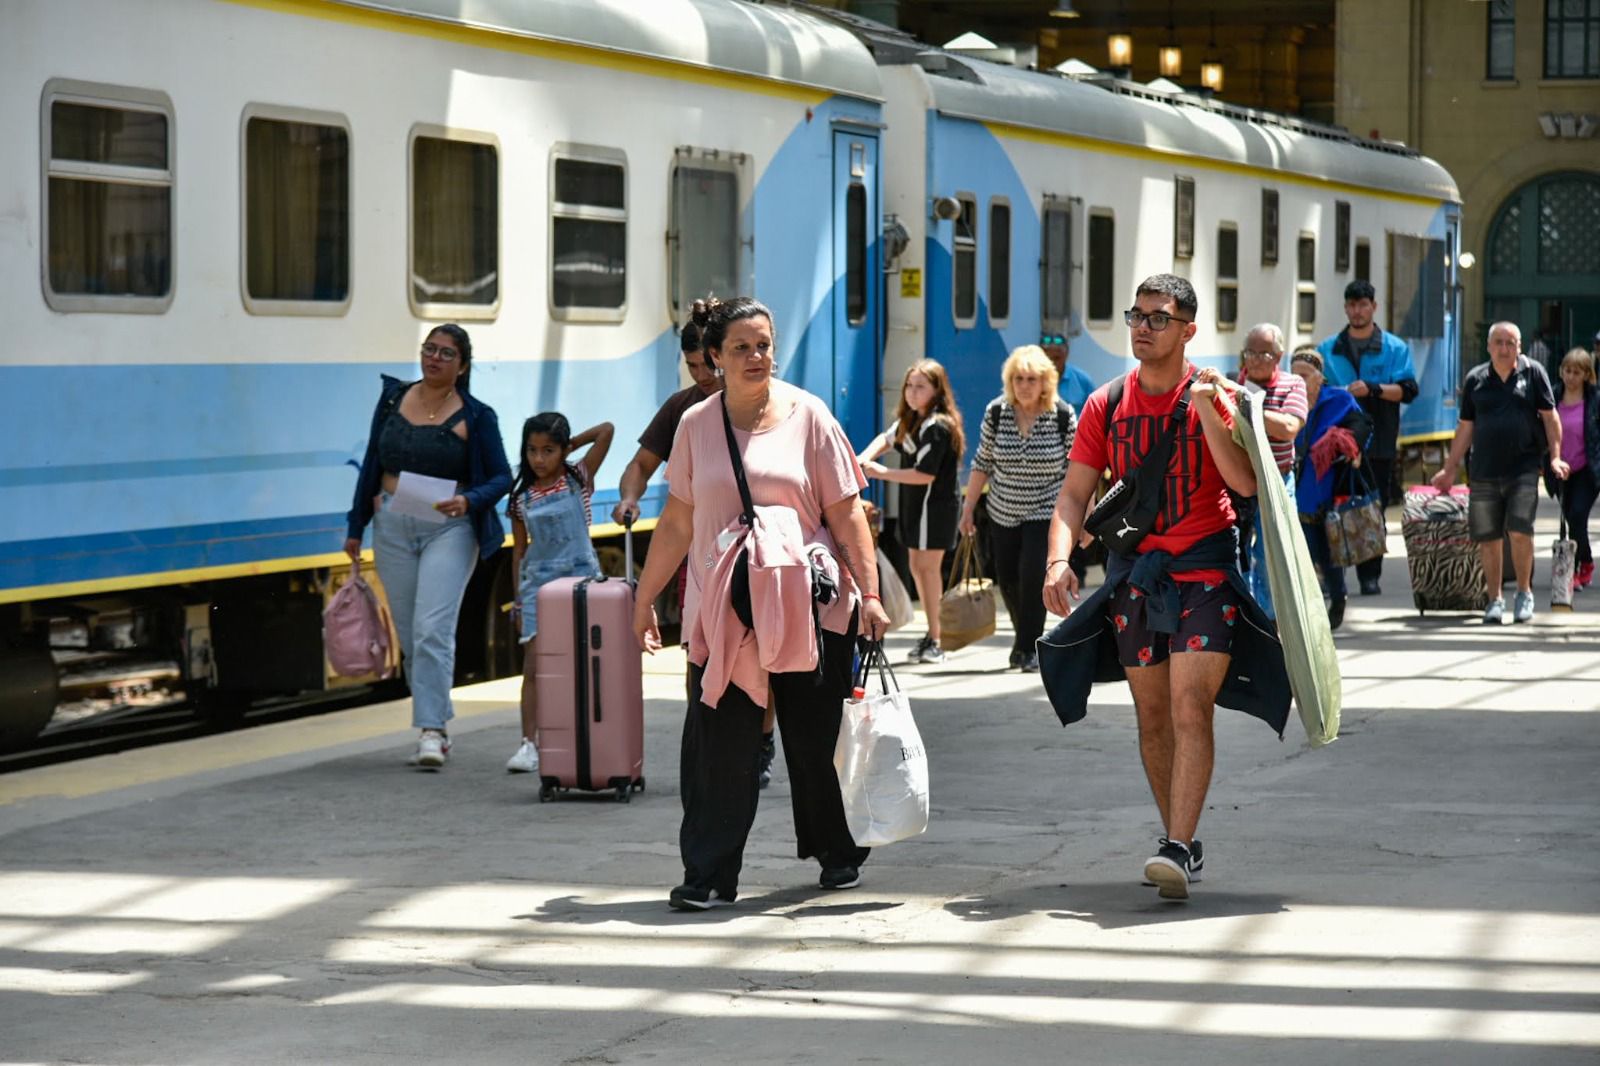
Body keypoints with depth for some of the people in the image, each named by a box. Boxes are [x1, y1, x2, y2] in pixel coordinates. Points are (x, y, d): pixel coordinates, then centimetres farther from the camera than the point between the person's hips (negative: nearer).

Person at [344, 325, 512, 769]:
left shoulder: (475, 416, -3)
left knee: (432, 629, -16)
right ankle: (438, 724, 20)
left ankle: (431, 731, -16)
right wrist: (356, 527, 12)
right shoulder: (394, 398, 7)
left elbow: (502, 477, -1)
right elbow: (372, 463, 12)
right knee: (409, 636, 8)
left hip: (448, 529, -4)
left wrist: (468, 501, -20)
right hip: (393, 527, 4)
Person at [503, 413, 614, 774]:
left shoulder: (579, 480, 1)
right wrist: (518, 600, 8)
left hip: (580, 578, -1)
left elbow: (606, 430, -7)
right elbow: (519, 550, 10)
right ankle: (528, 744, -10)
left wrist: (570, 446, 2)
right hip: (538, 582, 1)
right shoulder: (522, 497, 5)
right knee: (534, 664, -7)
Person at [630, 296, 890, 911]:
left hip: (809, 604, -1)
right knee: (719, 741, -5)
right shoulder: (696, 426, 7)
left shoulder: (806, 416, 1)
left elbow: (846, 514, 0)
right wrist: (645, 597, 13)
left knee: (817, 738, 6)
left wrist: (870, 594, -6)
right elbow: (677, 522, 13)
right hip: (721, 608, 1)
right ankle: (709, 874, -1)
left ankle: (840, 854, 25)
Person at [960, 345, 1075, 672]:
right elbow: (983, 463, 5)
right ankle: (1024, 635, 34)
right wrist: (969, 507, 6)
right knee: (1007, 580, 9)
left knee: (1033, 576, -15)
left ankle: (1028, 648, -1)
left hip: (1045, 513, -3)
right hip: (1003, 513, 3)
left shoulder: (1063, 416, -12)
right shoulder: (996, 412, -6)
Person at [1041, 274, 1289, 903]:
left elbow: (1246, 484, -14)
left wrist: (1207, 414, -24)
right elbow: (1075, 493, 4)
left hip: (1204, 569, -4)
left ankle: (1176, 850, -22)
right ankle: (1181, 844, 21)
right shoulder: (1106, 405, 6)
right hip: (1134, 570, 4)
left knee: (1190, 709, -15)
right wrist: (1059, 559, -13)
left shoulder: (1213, 397, -4)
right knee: (1152, 716, 9)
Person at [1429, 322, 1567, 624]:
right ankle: (1495, 600, 16)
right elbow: (1465, 427, 16)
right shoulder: (1475, 379, 10)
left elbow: (1550, 417, 4)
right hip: (1484, 472, 3)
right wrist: (1450, 469, 16)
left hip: (1523, 469, -3)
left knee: (1519, 531, -13)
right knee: (1488, 539, 4)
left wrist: (1555, 456, -6)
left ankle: (1524, 593, 7)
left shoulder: (1533, 373, 4)